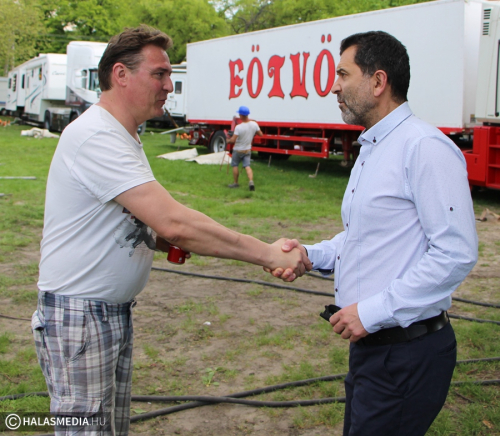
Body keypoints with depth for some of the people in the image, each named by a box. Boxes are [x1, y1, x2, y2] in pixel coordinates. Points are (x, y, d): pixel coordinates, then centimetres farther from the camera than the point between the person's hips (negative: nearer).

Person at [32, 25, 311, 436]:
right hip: (78, 318, -10)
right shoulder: (95, 136, -21)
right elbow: (174, 222, -30)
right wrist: (267, 254, -25)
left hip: (116, 311, 10)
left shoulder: (121, 137, 13)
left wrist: (162, 238, 1)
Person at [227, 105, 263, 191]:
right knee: (247, 166, 4)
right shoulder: (254, 124, -10)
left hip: (238, 150, -5)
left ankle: (236, 183, 19)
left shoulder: (238, 127, -27)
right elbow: (260, 134, 4)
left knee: (235, 165, 13)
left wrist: (228, 141, -6)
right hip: (248, 150, 5)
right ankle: (251, 181, -17)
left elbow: (233, 140, -28)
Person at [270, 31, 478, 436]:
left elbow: (456, 254, -24)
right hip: (370, 342, 10)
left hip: (407, 355, -10)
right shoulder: (371, 150, 15)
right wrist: (311, 254, 7)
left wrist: (374, 311, -21)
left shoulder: (425, 148, -18)